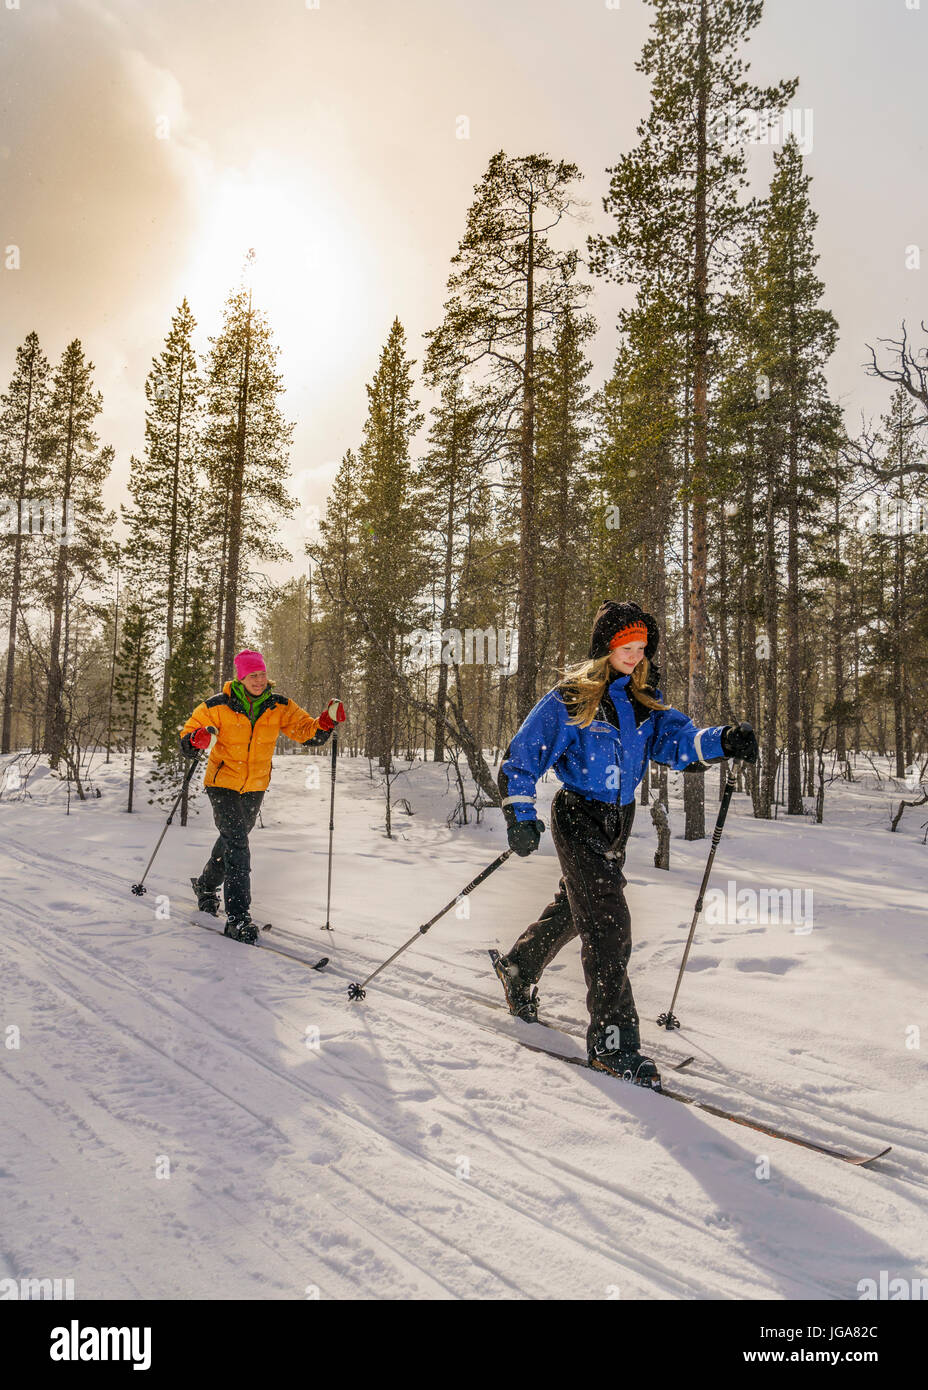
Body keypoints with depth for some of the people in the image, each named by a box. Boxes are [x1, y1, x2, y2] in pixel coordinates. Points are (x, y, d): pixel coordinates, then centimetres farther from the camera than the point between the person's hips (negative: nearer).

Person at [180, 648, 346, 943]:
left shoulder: (279, 706, -7)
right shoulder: (218, 706, -14)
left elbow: (306, 731, -9)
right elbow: (187, 736, -8)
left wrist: (326, 722, -30)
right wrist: (196, 740, -32)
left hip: (255, 787, 4)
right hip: (223, 783, -4)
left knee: (233, 839, 22)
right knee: (237, 843, -16)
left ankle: (206, 886, 49)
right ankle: (238, 917, -16)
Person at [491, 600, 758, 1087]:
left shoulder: (644, 700, 5)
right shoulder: (569, 700, -13)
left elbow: (677, 739, -5)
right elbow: (522, 757, -11)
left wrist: (724, 741, -24)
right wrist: (520, 817, -19)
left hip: (619, 820, 7)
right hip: (579, 819, -7)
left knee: (573, 908, 21)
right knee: (607, 920, -12)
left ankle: (518, 968, 46)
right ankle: (612, 1039, -5)